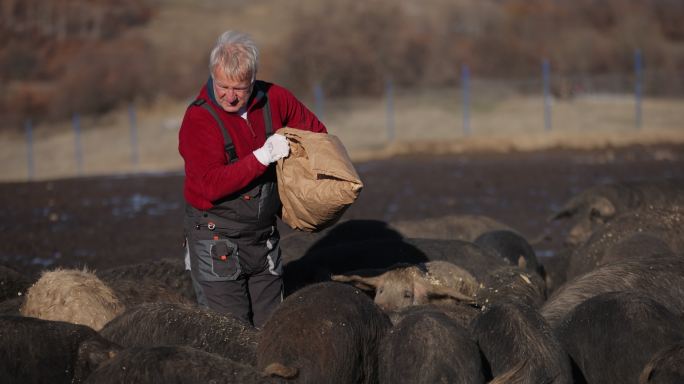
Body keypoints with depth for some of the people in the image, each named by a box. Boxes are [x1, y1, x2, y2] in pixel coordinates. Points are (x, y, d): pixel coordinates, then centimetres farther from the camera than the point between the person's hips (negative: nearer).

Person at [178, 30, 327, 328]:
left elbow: (315, 132, 16)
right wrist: (263, 157, -25)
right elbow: (212, 185, -25)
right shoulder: (199, 119, -15)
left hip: (264, 235, 5)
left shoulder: (274, 100, -1)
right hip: (217, 240, -5)